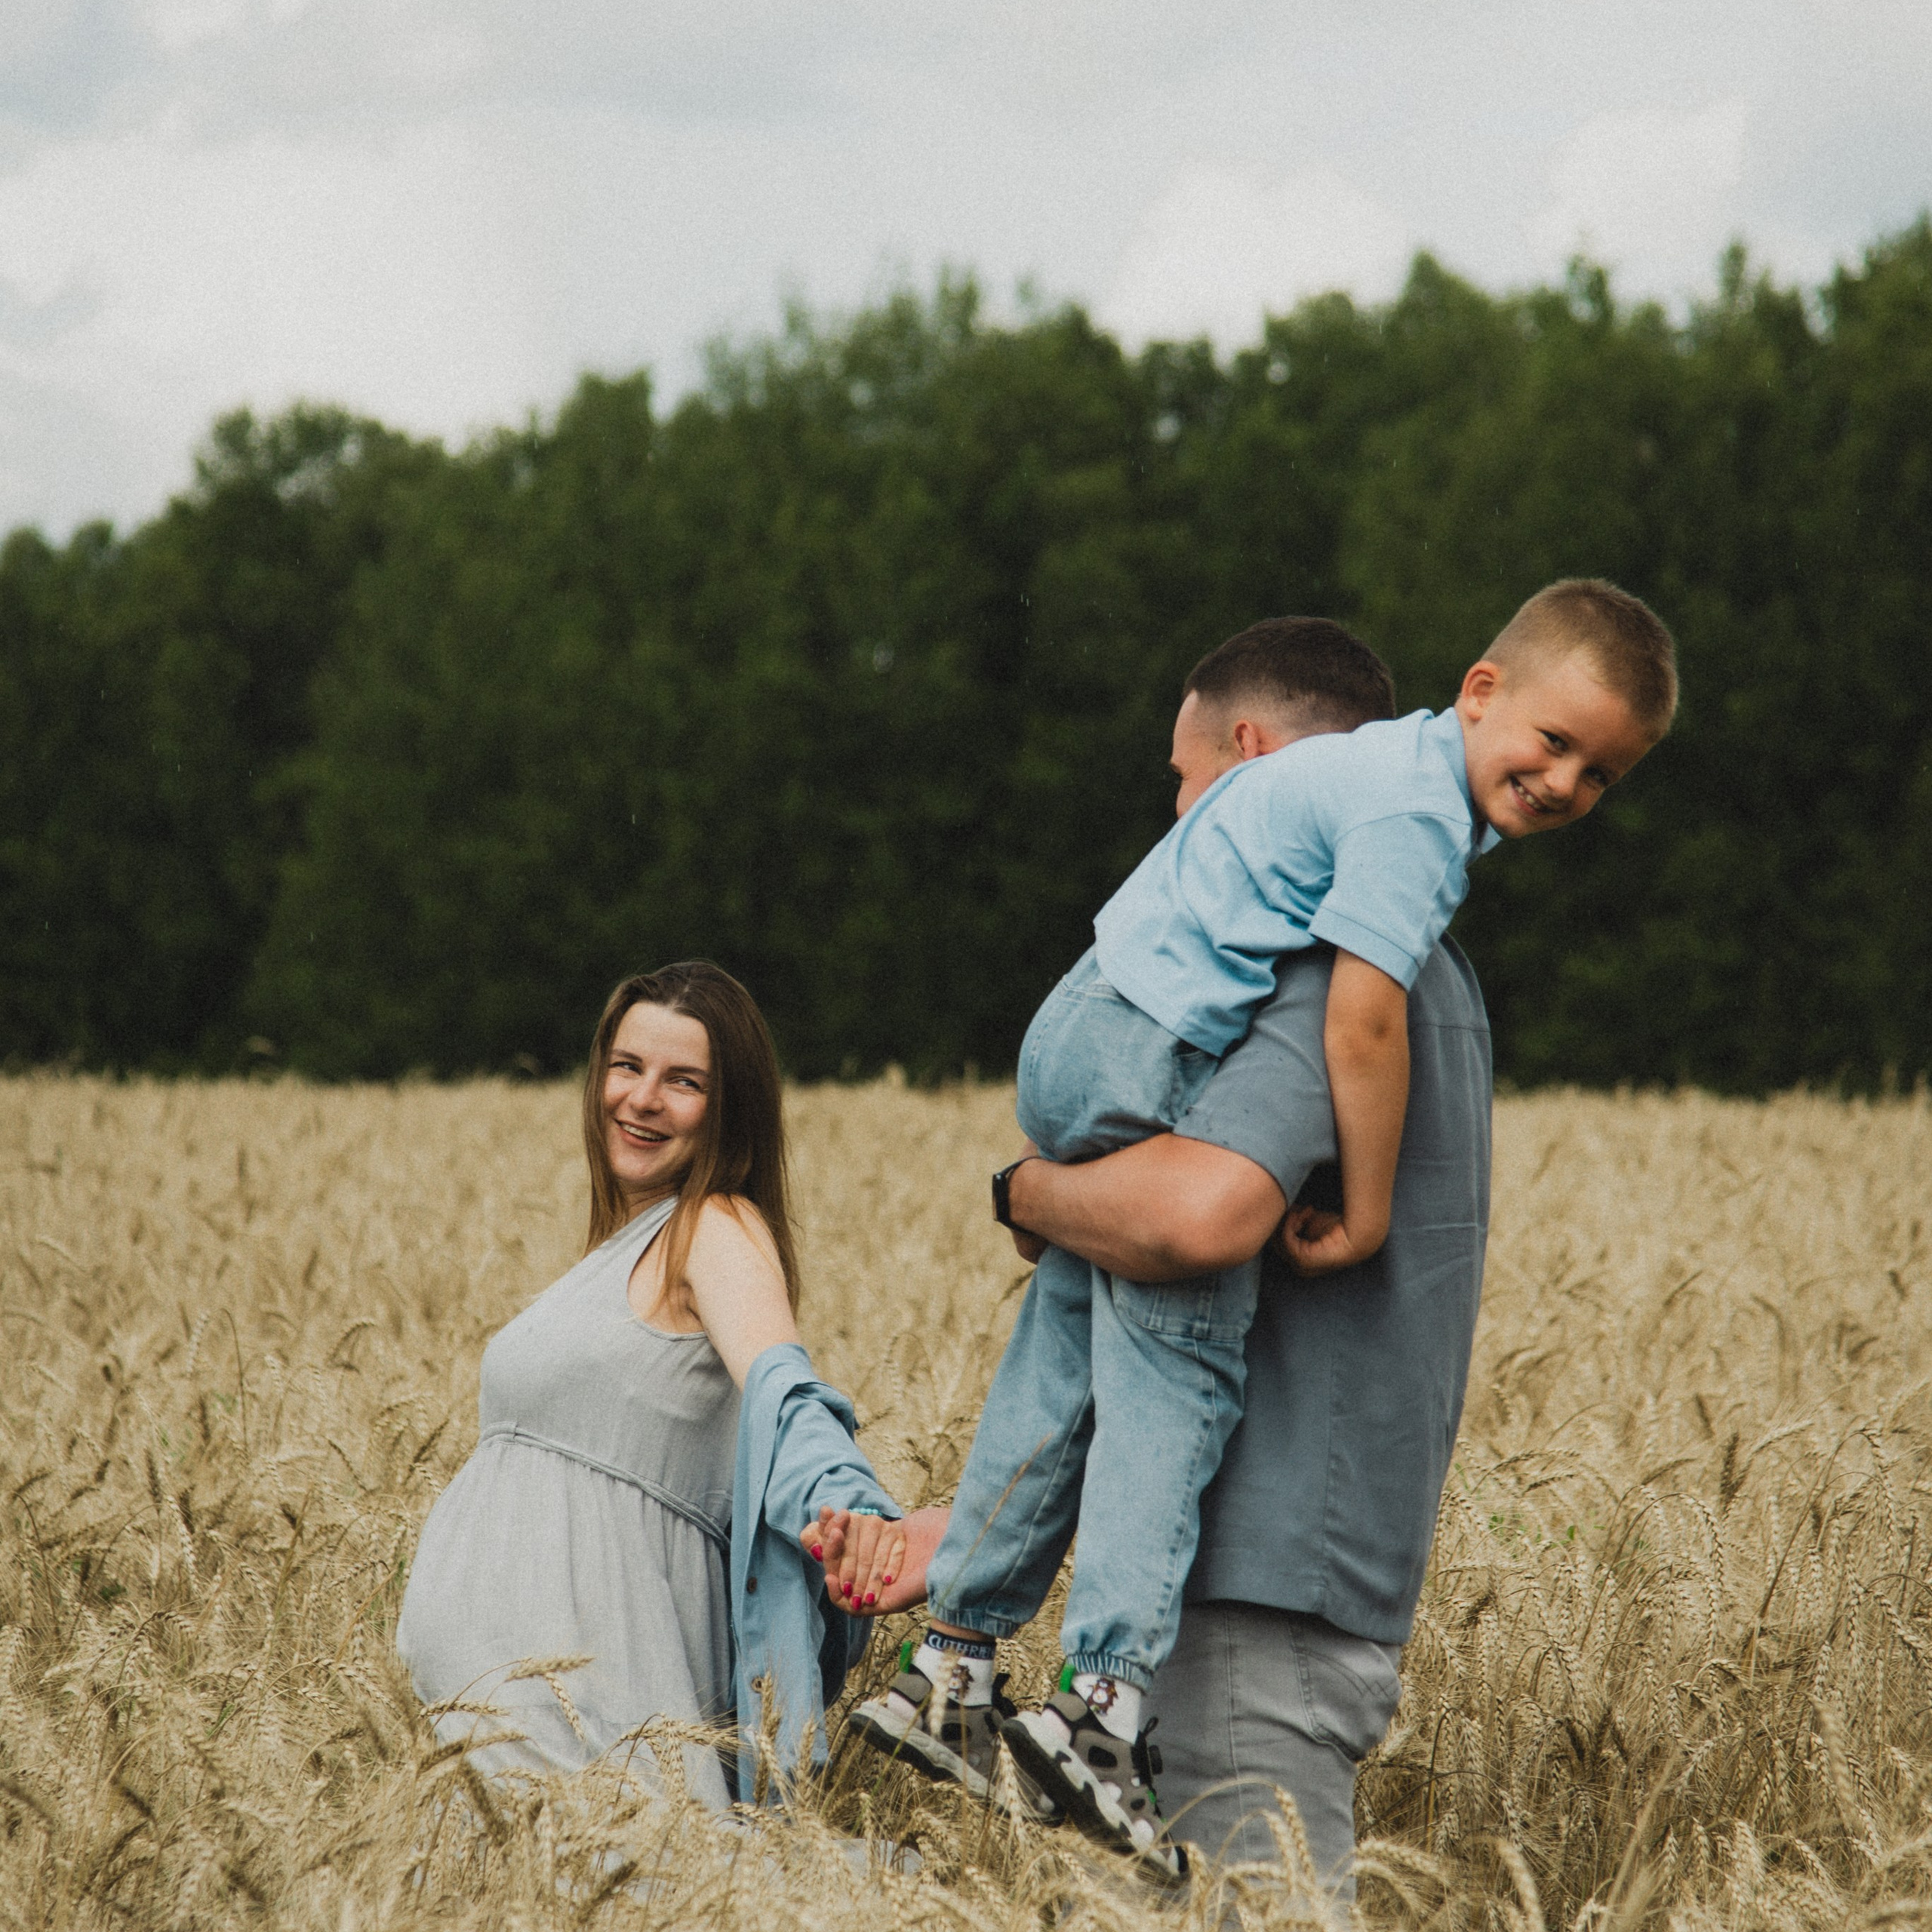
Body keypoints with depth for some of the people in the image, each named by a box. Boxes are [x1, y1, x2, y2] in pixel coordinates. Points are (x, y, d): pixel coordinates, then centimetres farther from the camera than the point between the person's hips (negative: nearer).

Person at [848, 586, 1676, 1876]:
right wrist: (1367, 1209, -17)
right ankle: (1107, 1696, -25)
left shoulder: (1391, 761, 16)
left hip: (1081, 1038, 10)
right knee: (1180, 1373, -14)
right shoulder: (1417, 811, -15)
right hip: (1152, 1058, -10)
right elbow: (1365, 1015, -25)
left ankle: (953, 1659, 22)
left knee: (1068, 1365, 17)